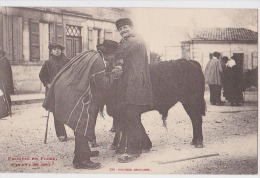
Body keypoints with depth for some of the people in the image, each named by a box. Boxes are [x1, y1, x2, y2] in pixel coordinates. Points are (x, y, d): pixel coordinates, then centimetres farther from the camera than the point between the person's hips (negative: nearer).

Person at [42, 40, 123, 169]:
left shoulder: (88, 54, 14)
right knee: (83, 125, -5)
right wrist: (112, 75, 3)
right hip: (75, 96, -10)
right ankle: (81, 160, -2)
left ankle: (83, 151, 34)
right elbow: (103, 84, -12)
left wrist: (109, 74, 19)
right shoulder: (99, 62, -15)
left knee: (82, 124, 20)